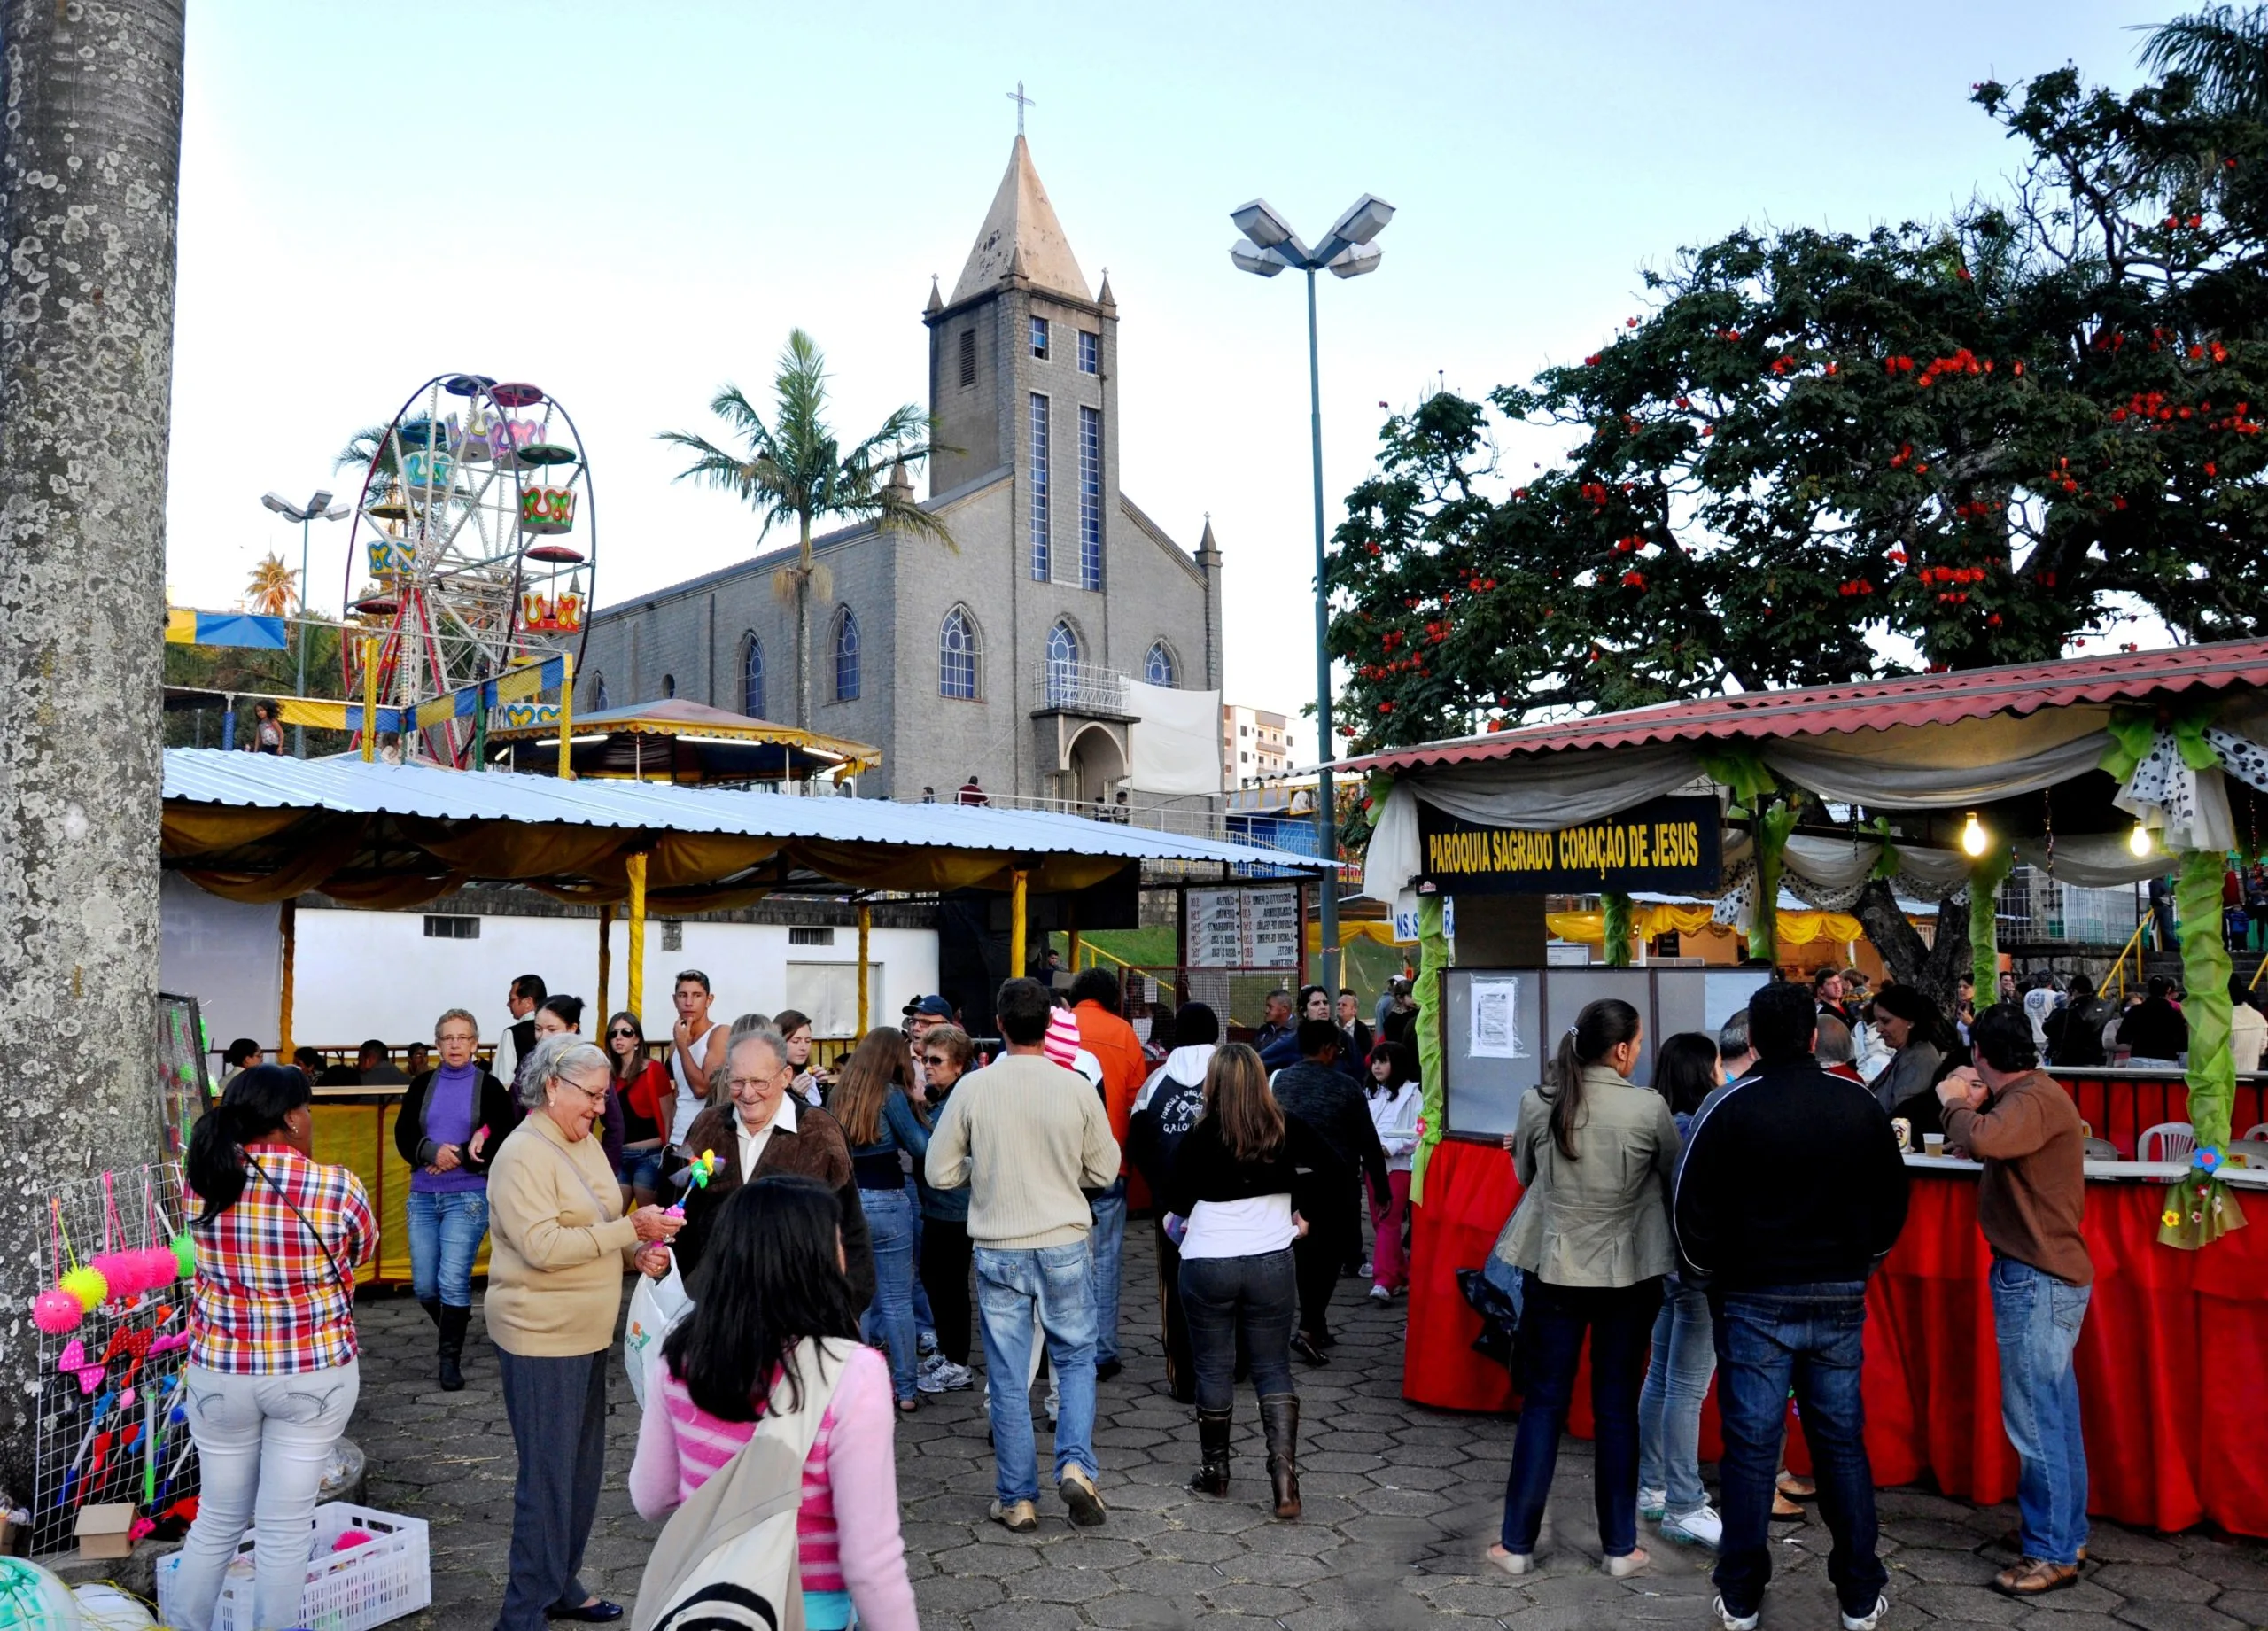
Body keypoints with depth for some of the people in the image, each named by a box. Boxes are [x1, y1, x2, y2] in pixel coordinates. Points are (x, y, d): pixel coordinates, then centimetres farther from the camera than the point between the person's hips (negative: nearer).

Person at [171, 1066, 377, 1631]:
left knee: (217, 1520, 20)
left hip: (219, 1372, 4)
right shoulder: (336, 1187, -17)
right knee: (285, 1526, 8)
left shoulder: (202, 1181, -6)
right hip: (314, 1373, -3)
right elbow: (364, 1252, 3)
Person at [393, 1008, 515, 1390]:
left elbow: (505, 1141, -7)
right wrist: (433, 1151, -17)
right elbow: (403, 1136, 1)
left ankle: (451, 1357, 6)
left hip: (468, 1196, -4)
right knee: (424, 1286, 7)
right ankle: (453, 1330, 34)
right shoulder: (422, 1084, 9)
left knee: (453, 1281, -9)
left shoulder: (489, 1086, -1)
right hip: (422, 1196, 4)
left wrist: (458, 1156, -15)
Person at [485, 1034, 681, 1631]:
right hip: (541, 1340, -9)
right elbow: (543, 1246, -25)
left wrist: (640, 1253, 1)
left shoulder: (585, 1143, 10)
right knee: (548, 1476, -2)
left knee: (583, 1468, 17)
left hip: (589, 1335, 9)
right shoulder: (523, 1155, -16)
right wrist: (631, 1229, -25)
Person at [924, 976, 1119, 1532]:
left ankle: (1017, 1499, 16)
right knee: (1077, 1359, 17)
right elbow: (1104, 1170, 3)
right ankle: (1076, 1466, 1)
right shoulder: (1076, 1089, -8)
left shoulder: (973, 1089, -9)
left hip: (998, 1251, 0)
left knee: (1008, 1377, 9)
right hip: (1063, 1245, 0)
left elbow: (941, 1173, -2)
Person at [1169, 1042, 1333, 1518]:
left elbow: (1176, 1200, -8)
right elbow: (1335, 1168, -2)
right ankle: (1284, 1474, -2)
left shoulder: (1202, 1136, -11)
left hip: (1207, 1264, -2)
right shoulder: (1287, 1129, -4)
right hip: (1272, 1261, 2)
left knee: (1213, 1369, 12)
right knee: (1274, 1369, 9)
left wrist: (1183, 1217, 12)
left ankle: (1214, 1470, 24)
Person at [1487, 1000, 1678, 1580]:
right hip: (1629, 1273, -1)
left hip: (1553, 1270, 1)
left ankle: (1518, 1543, 15)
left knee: (1542, 1403, 9)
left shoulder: (1537, 1103, -7)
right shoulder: (1648, 1108, -13)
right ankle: (1620, 1547, 21)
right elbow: (1677, 1178, 3)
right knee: (1617, 1407, 11)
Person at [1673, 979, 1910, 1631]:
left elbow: (1695, 1209, -9)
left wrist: (1706, 1273, 8)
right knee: (1841, 1442, 12)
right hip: (1839, 1297, 3)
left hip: (1753, 1300, -3)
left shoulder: (1728, 1106, -11)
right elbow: (1893, 1202, 9)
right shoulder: (1860, 1104, 1)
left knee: (1751, 1446, 4)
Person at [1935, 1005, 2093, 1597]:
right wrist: (1973, 1103, 1)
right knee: (2054, 1415, 17)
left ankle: (2052, 1555, 3)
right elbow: (1993, 1144, 16)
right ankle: (2065, 1531, 27)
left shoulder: (2034, 1099, -19)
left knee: (2035, 1420, -4)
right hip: (2042, 1276, 10)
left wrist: (1954, 1102, -18)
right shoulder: (2031, 1094, 14)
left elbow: (1982, 1142, -36)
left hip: (2039, 1281, -10)